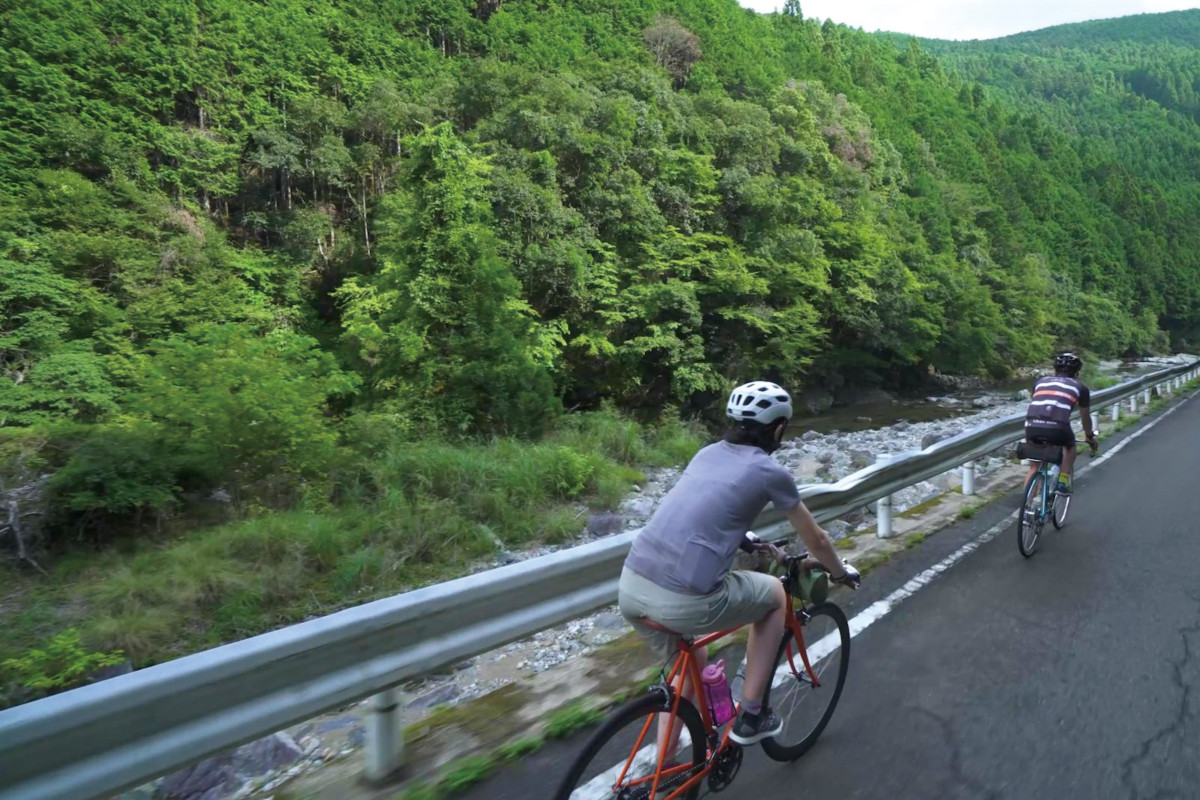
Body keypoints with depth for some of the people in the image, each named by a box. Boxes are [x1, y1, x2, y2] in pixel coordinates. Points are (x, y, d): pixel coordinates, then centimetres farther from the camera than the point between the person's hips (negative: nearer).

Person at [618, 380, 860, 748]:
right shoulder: (770, 471, 4)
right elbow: (816, 540, 18)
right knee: (774, 594, 23)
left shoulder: (707, 453, 20)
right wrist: (841, 572, 38)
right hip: (684, 601, -6)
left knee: (689, 662, 33)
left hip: (630, 587, 7)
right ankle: (750, 716, 29)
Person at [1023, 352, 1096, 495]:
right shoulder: (1079, 387, 23)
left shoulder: (1041, 381, 28)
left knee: (1034, 464, 24)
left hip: (1032, 427, 2)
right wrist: (1090, 437, 54)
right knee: (1070, 446, 34)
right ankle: (1063, 482, 22)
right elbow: (1085, 417, 35)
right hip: (1057, 428, -2)